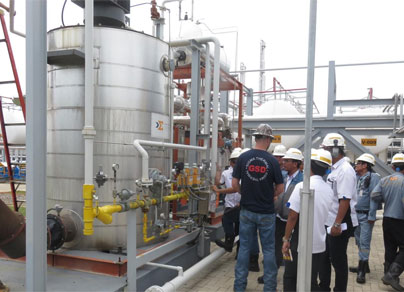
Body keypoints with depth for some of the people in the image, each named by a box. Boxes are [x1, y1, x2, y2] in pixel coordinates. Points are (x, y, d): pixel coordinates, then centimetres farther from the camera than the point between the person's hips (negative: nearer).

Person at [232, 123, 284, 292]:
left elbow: (234, 183, -4)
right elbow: (280, 188, -5)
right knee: (268, 249, 10)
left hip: (247, 210, 2)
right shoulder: (272, 161, -10)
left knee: (244, 247, 11)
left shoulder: (243, 157, -5)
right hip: (266, 212, -2)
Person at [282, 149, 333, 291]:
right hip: (319, 244, 5)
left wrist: (286, 239, -7)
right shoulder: (329, 190, 2)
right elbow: (327, 216, 12)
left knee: (290, 279, 13)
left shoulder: (302, 186, -16)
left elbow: (293, 216, -15)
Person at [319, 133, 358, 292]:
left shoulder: (345, 170, -18)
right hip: (328, 222, 9)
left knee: (338, 260, 5)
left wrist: (337, 224, -26)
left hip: (339, 225, -9)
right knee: (323, 258, 19)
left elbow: (345, 200, -25)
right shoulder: (333, 169, 10)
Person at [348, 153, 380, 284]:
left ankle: (362, 271, 1)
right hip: (356, 214, 8)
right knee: (359, 242, 15)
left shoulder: (373, 177, -11)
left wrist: (372, 216, -19)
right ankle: (364, 266, 29)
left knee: (364, 242, -5)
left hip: (366, 215, -8)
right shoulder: (357, 178, 12)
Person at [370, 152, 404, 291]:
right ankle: (392, 275, -6)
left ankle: (388, 276, 22)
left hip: (387, 219, 6)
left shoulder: (384, 180, 3)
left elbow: (374, 195, -3)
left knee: (390, 249, 15)